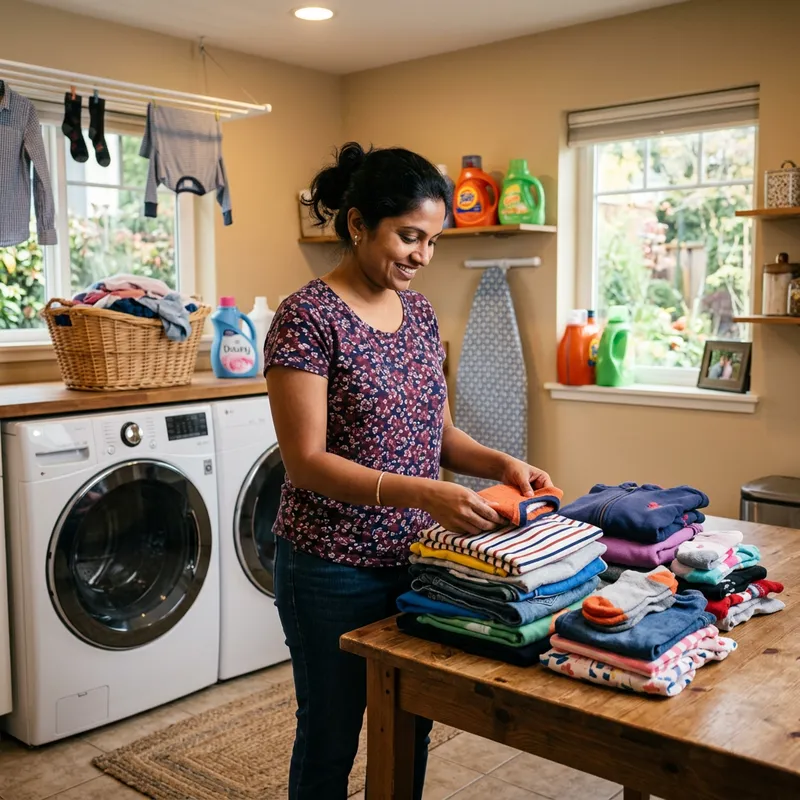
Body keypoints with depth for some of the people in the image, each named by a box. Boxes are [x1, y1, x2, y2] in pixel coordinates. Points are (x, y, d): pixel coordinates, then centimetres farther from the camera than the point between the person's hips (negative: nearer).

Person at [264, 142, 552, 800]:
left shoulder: (419, 312, 6)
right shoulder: (308, 318, -16)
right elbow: (307, 461, -21)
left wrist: (501, 463, -7)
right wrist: (424, 493, -31)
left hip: (417, 559, 7)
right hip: (335, 569, -6)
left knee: (412, 733, 21)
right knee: (331, 740, 13)